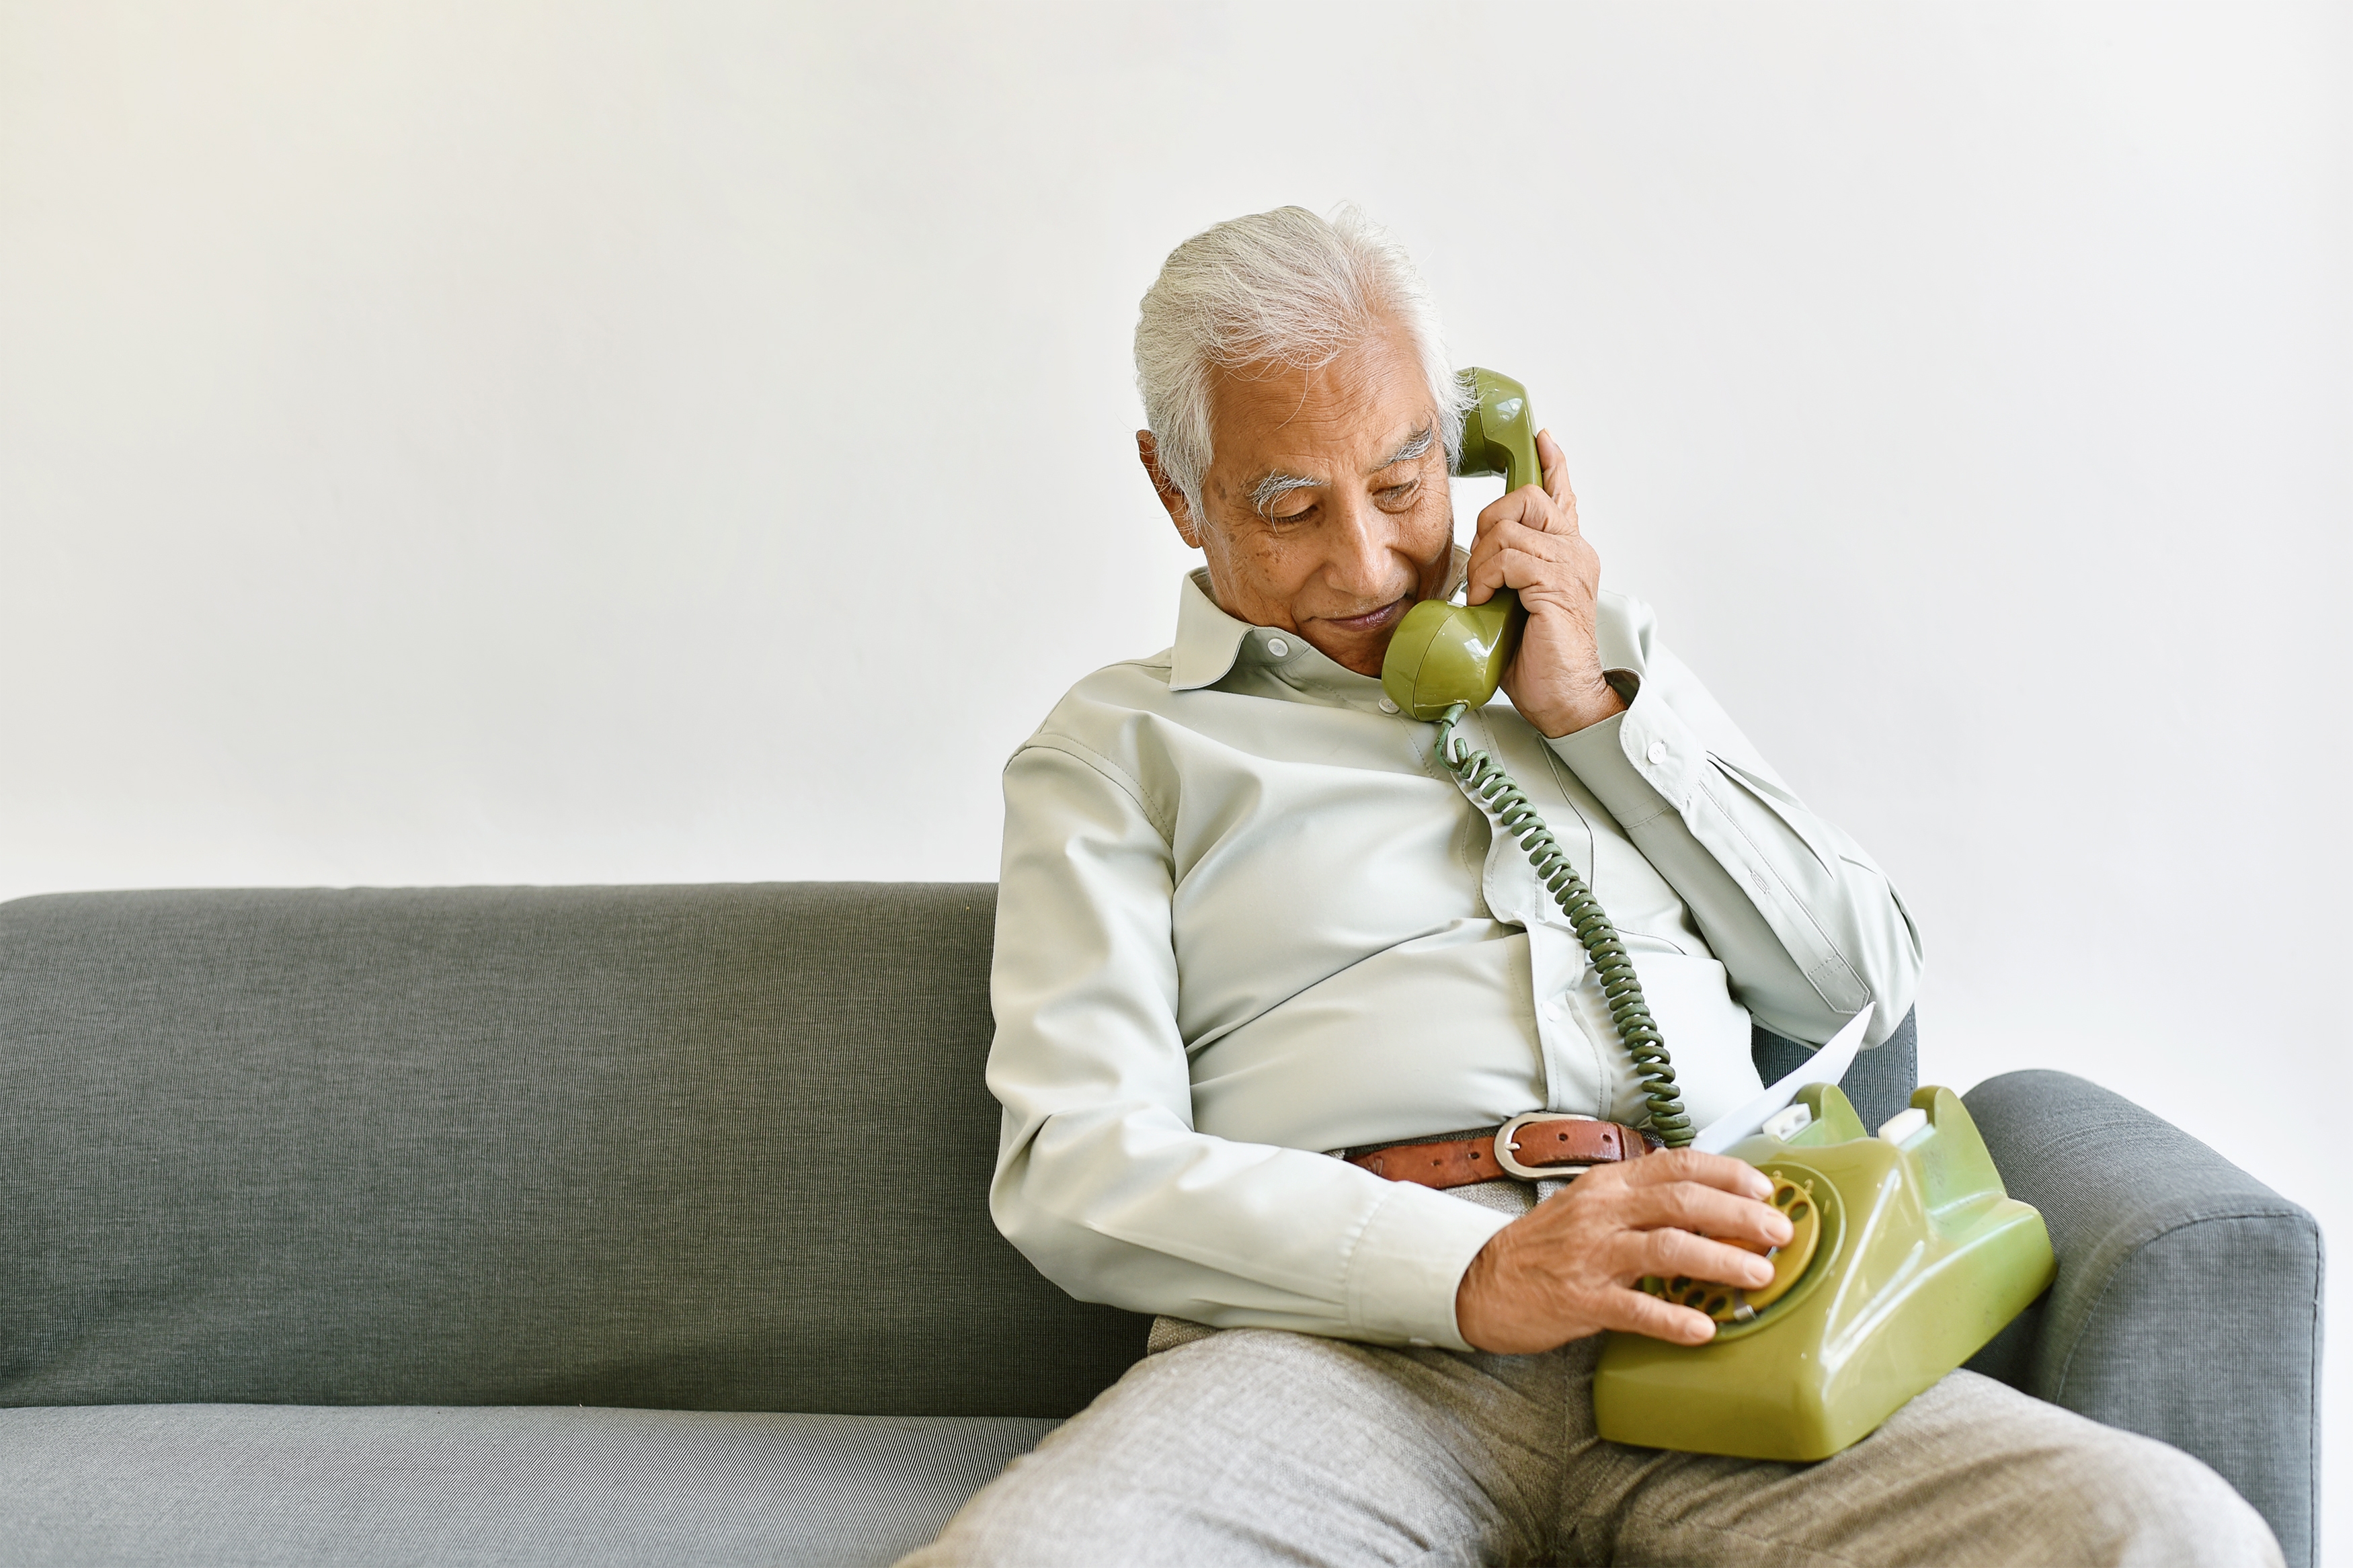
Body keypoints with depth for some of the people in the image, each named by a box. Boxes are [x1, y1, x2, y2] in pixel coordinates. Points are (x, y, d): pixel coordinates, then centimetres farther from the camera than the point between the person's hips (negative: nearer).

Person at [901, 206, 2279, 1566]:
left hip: (1704, 1315, 3)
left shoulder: (1602, 655, 27)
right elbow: (1076, 1165, -1)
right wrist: (1470, 1275, -16)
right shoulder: (1118, 749, 14)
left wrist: (1597, 712, 9)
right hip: (1350, 1338, -2)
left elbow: (1867, 982, 19)